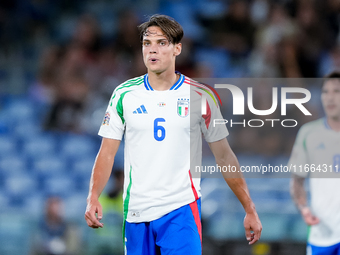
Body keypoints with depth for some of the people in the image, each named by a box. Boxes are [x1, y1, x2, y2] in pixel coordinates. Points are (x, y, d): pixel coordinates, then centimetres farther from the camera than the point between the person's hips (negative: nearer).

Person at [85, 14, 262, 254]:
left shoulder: (200, 96, 0)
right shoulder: (124, 94, 3)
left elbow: (224, 156, 5)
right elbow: (107, 154, 3)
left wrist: (250, 209, 4)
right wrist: (93, 198, -13)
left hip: (181, 210, -2)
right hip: (136, 212, 2)